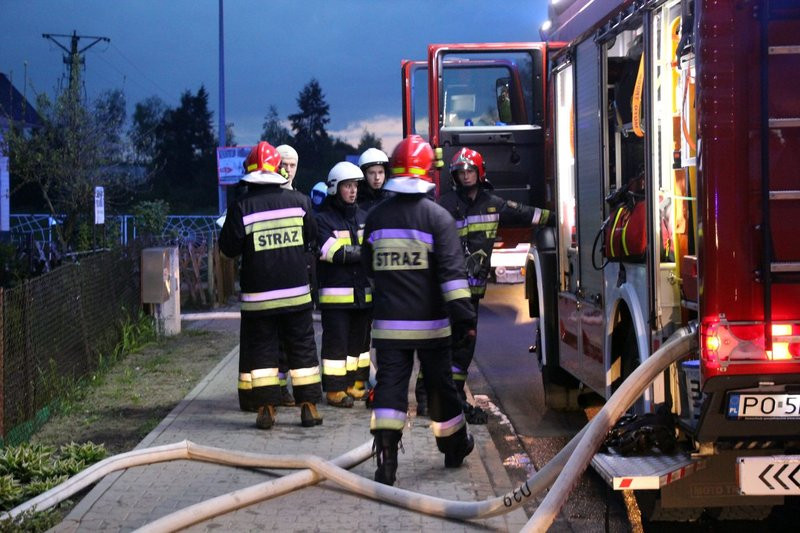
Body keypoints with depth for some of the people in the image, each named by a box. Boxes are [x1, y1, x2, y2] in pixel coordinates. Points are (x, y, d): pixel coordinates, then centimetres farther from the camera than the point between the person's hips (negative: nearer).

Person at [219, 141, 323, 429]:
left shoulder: (241, 207, -11)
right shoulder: (299, 201, -2)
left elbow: (229, 248, -6)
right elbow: (311, 237, 12)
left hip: (258, 295, -2)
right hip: (296, 291, 2)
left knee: (260, 350, 7)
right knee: (302, 348, 10)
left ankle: (266, 408, 5)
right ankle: (309, 406, 11)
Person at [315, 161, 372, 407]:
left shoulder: (364, 217, 14)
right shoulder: (323, 219, -5)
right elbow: (334, 252, -16)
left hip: (363, 292, 6)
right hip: (335, 293, -6)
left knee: (359, 340, 13)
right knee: (336, 342, -4)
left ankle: (356, 385, 24)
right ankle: (335, 390, 2)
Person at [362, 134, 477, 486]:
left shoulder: (376, 217, 4)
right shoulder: (437, 217, -8)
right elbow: (452, 271, -15)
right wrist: (463, 315, -15)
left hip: (388, 322, 2)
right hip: (430, 323, -1)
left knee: (390, 384, -1)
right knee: (439, 384, 13)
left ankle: (386, 455, -15)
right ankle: (454, 447, 31)